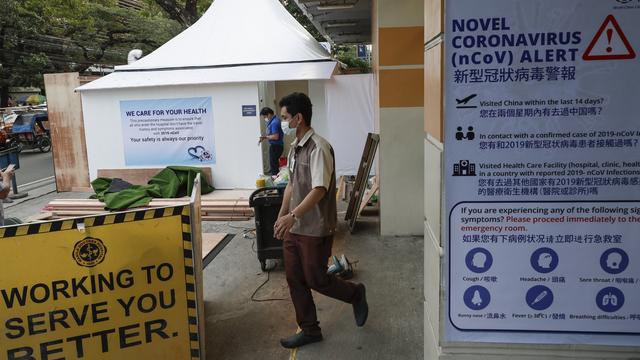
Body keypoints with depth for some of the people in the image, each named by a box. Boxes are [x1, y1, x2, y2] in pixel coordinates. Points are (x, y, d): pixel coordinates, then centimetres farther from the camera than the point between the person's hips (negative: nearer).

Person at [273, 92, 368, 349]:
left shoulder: (318, 148, -19)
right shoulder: (295, 147, 9)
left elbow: (319, 190, -28)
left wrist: (293, 215, -35)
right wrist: (281, 216, 17)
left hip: (315, 229, -8)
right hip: (294, 228, 9)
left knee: (315, 280, 4)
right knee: (294, 279, 12)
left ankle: (356, 294, 30)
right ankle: (309, 330, 27)